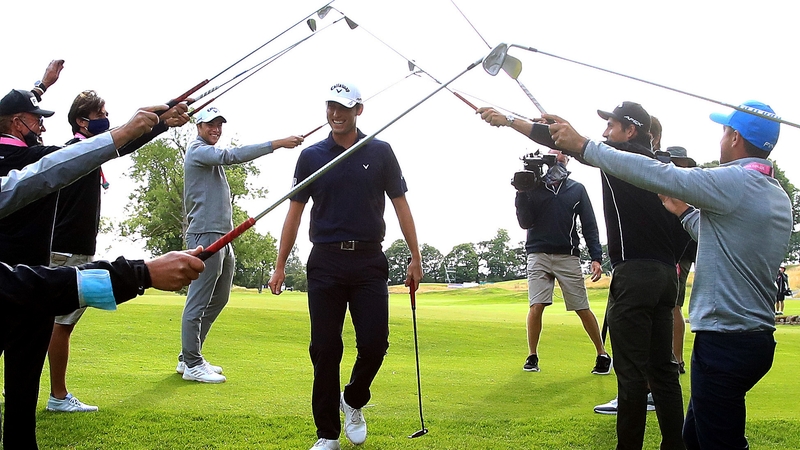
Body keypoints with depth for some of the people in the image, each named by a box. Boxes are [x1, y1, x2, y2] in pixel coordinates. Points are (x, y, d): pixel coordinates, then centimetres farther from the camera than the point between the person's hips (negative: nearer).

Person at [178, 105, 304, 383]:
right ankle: (192, 364, -3)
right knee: (198, 301, -8)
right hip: (206, 235, -10)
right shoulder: (198, 150, -7)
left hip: (222, 236, 10)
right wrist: (278, 143, -27)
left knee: (218, 298, 13)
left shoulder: (211, 153, 24)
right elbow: (233, 156, -22)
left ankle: (189, 357, 19)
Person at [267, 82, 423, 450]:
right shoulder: (311, 156, 7)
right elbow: (295, 212, 9)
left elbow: (401, 205, 7)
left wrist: (415, 258, 2)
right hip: (325, 261, 0)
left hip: (369, 261, 0)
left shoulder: (380, 152, 6)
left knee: (374, 343, -5)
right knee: (325, 349, 0)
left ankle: (354, 400, 26)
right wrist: (280, 265, 5)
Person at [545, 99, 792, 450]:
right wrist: (685, 212, 28)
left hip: (725, 342, -9)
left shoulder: (735, 182, -16)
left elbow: (653, 174, -17)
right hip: (758, 338, 9)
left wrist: (581, 144, -11)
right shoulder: (779, 197, 12)